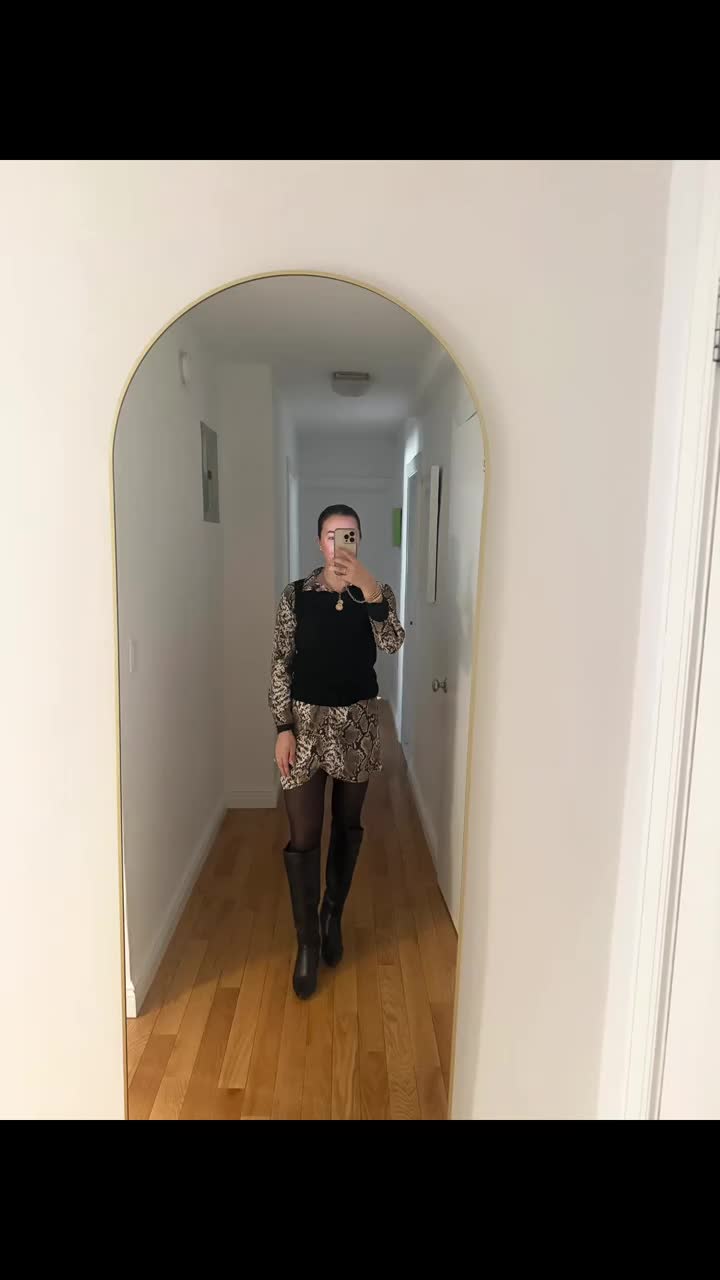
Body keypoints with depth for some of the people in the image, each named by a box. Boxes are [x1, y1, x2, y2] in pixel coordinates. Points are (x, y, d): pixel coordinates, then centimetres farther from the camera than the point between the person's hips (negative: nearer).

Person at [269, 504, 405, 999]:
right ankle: (308, 940, 16)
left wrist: (368, 588, -32)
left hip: (358, 722, 2)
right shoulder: (296, 596, -3)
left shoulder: (377, 593, -2)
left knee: (348, 826, 15)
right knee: (303, 836, 0)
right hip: (307, 720, -1)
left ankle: (333, 916, 36)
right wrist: (284, 727, -8)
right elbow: (281, 665, -3)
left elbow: (392, 643, -21)